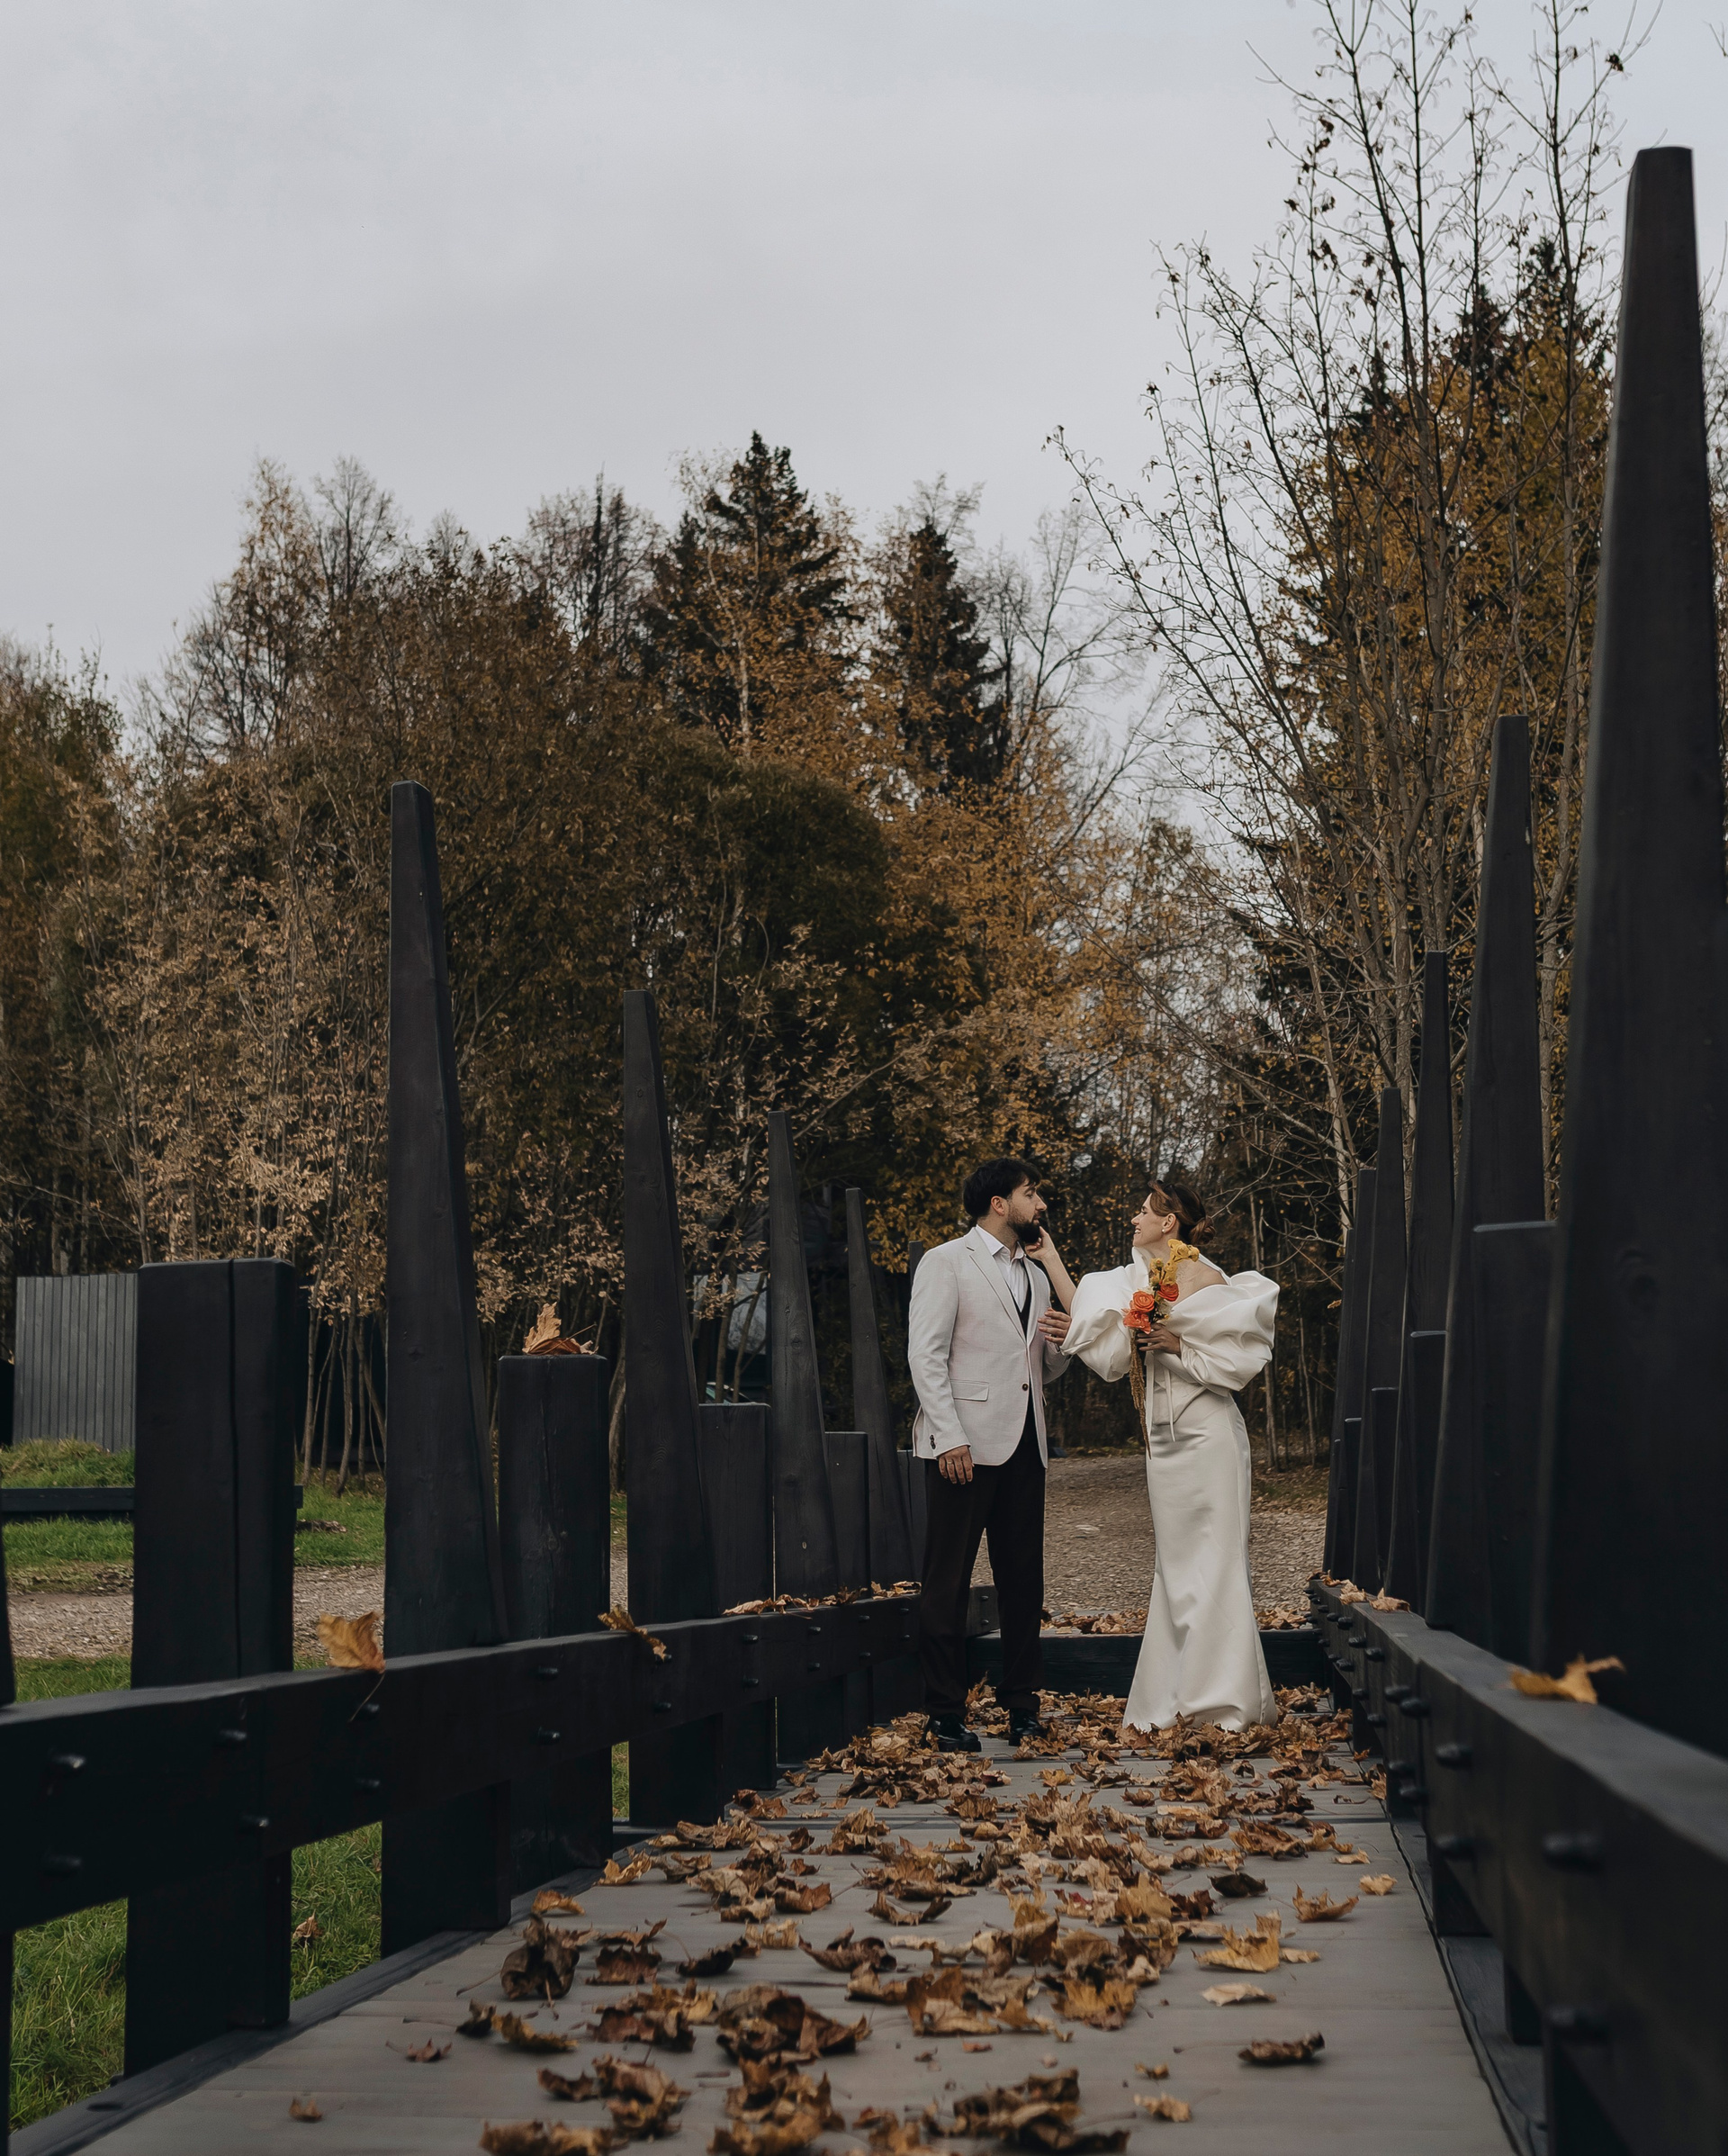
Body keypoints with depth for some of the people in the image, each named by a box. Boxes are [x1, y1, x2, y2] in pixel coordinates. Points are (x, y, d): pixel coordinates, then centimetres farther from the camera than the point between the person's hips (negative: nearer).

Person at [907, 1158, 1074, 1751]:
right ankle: (945, 1715, 2)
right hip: (965, 1446, -7)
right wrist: (950, 1437, -17)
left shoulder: (1036, 1274, 21)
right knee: (948, 1584, -3)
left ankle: (1022, 1704, 18)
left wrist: (1059, 1342, 3)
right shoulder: (946, 1262, 0)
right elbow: (926, 1354, -8)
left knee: (1024, 1581, 8)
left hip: (1024, 1447, 7)